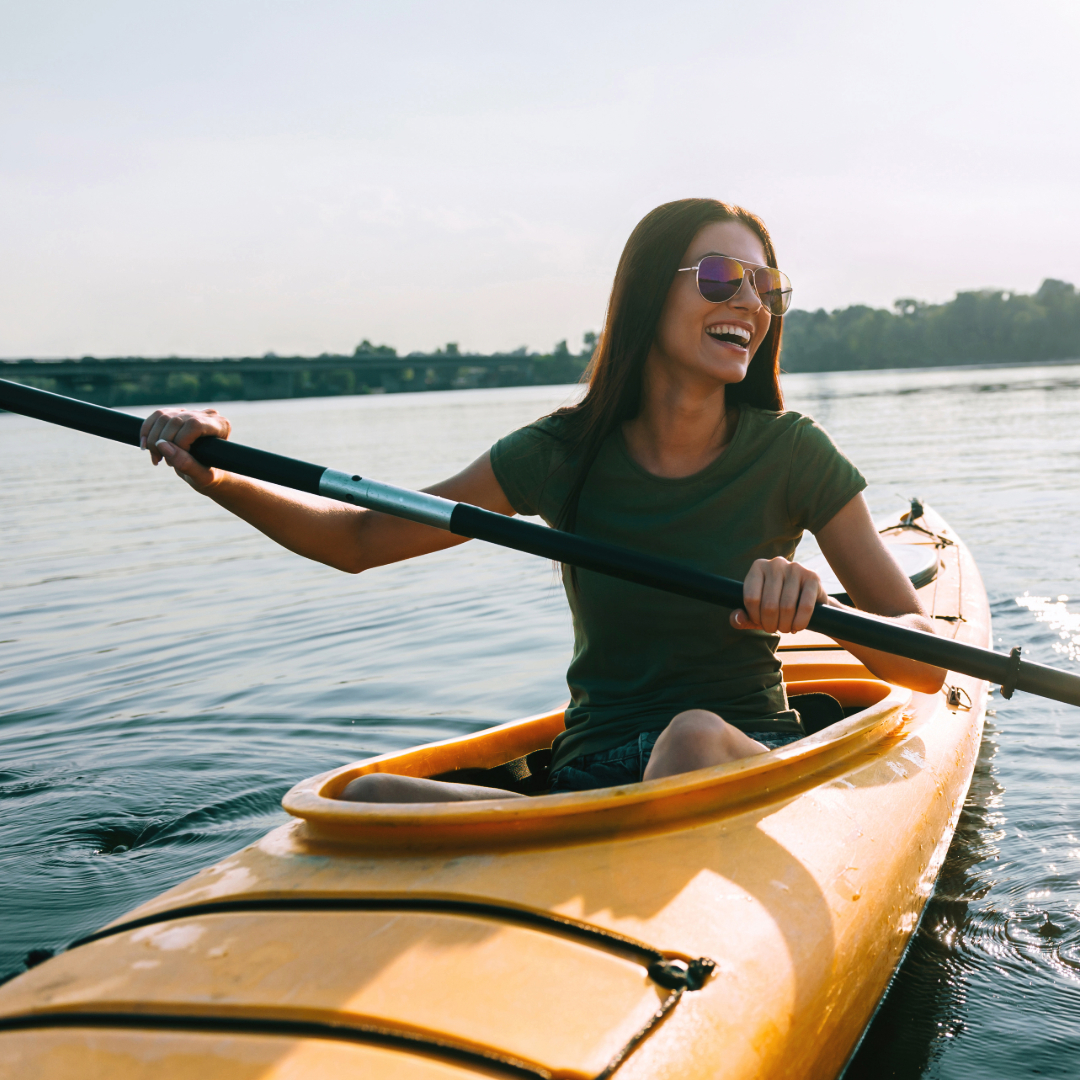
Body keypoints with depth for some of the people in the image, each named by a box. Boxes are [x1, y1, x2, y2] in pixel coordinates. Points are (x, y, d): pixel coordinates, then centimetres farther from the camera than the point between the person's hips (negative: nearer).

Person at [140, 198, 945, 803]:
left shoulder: (791, 456, -4)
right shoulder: (566, 453, -1)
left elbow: (929, 665, -6)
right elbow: (359, 540, 5)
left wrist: (821, 608, -27)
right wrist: (221, 480, -11)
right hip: (593, 778, 1)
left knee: (693, 735, -38)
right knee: (370, 800, -25)